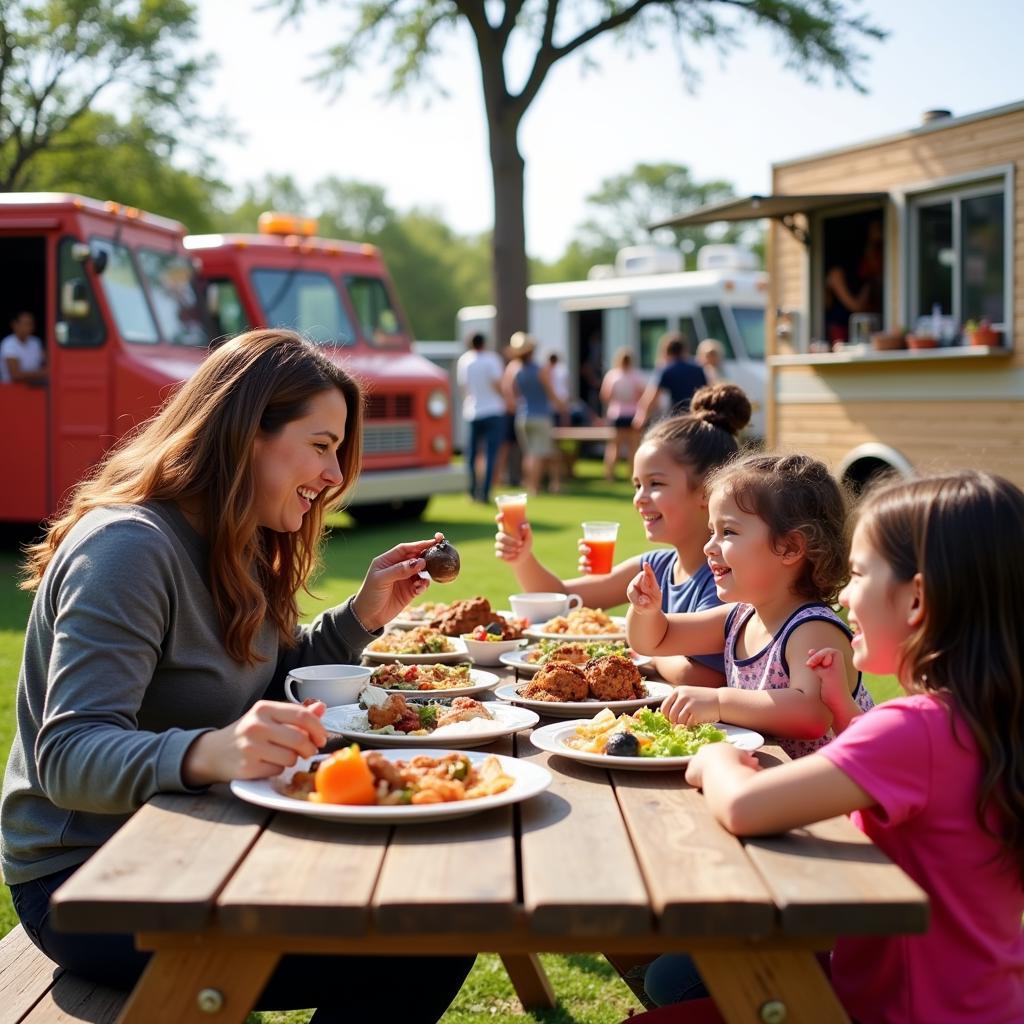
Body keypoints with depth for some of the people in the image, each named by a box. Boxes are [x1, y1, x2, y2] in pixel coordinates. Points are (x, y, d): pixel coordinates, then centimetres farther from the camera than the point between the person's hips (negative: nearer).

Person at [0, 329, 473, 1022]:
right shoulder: (127, 548, -21)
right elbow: (69, 757, -29)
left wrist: (363, 615, 4)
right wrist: (207, 754, -48)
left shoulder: (237, 549, 9)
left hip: (184, 849, 9)